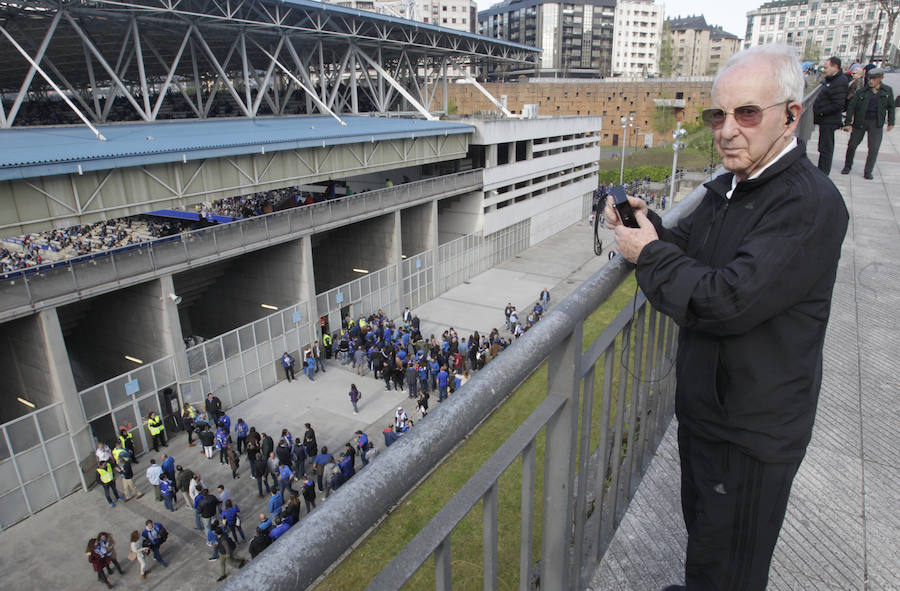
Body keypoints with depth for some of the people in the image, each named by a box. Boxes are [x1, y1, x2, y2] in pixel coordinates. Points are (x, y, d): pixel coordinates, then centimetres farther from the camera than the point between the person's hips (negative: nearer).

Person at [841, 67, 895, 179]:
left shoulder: (888, 90, 1)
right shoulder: (862, 91, -6)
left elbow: (890, 107, 11)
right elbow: (851, 106, -7)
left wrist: (891, 122, 7)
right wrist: (848, 123, -13)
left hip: (876, 124, 1)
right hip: (860, 122, -1)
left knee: (874, 148, -2)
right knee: (852, 145, 8)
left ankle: (868, 171, 10)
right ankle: (847, 166, 29)